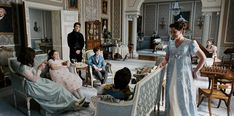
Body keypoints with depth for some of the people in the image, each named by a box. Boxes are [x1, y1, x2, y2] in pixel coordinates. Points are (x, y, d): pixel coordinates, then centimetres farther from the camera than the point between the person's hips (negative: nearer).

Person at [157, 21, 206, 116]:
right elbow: (166, 58, 9)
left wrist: (195, 71, -3)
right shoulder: (170, 43, 5)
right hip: (172, 75, 4)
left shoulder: (190, 43, -9)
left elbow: (203, 58, -3)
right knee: (172, 97, 12)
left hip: (184, 75, -4)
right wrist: (161, 64, -10)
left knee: (184, 98, 6)